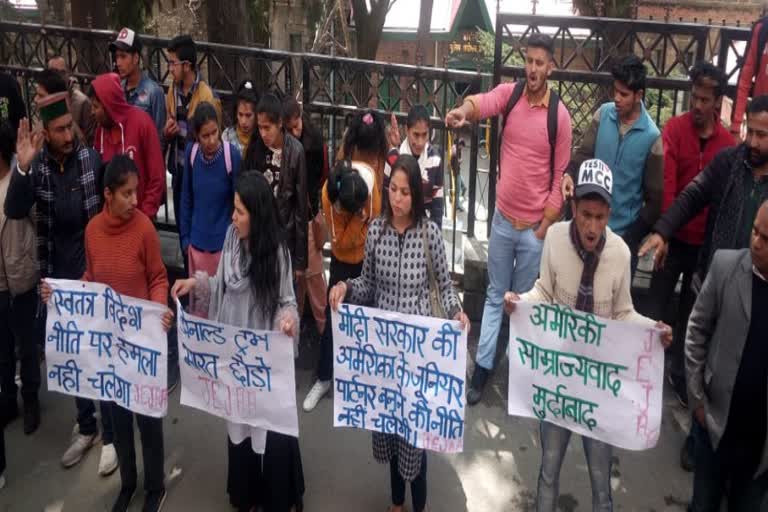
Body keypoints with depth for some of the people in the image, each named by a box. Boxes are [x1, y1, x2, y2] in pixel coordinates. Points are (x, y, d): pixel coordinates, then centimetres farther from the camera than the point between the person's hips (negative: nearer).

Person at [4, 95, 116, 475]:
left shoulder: (92, 159, -10)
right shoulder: (35, 166, -3)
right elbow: (14, 212, -15)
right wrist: (22, 167, -28)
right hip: (57, 275, 3)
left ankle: (110, 435, 19)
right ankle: (86, 427, 32)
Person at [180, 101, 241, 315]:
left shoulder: (232, 155, -16)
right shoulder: (191, 153, -5)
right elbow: (186, 198, 6)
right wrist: (185, 237, 7)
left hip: (224, 242, -3)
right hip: (197, 242, 3)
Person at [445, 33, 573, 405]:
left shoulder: (560, 115, -9)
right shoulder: (509, 93, -3)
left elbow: (561, 175, -6)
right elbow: (485, 102, -25)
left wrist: (545, 225, -8)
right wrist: (464, 111, -48)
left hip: (534, 226, -2)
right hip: (502, 218, 2)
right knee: (495, 296, 13)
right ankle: (482, 368, 21)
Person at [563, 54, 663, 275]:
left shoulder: (652, 137, -13)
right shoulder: (603, 114, -4)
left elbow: (655, 198, -7)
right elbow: (584, 153, 1)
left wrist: (632, 237, -8)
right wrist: (570, 175, -21)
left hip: (624, 232, -3)